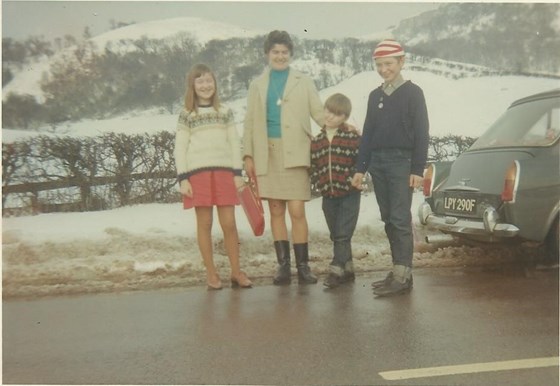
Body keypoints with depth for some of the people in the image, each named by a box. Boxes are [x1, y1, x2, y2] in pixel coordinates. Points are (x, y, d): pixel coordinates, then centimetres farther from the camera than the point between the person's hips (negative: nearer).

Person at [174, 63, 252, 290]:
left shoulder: (225, 112, 12)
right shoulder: (186, 115, 7)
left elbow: (234, 143, 11)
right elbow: (180, 148, 4)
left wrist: (237, 173, 2)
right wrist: (183, 179, -4)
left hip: (224, 171, 1)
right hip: (198, 173, -1)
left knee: (229, 223, -1)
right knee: (204, 224, 1)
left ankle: (236, 272, 8)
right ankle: (211, 273, 10)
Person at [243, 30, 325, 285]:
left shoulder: (304, 83, 12)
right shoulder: (257, 86, 16)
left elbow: (319, 113, 4)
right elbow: (250, 123, 12)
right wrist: (248, 155, 3)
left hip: (294, 154, -2)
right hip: (267, 155, 2)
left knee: (297, 211, -8)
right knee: (276, 211, 4)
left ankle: (303, 267, 1)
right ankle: (283, 266, 12)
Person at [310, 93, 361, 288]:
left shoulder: (353, 138, -5)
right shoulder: (316, 141, 8)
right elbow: (313, 167, 12)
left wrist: (351, 182, -11)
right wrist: (320, 185, 3)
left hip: (349, 194, -5)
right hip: (328, 195, 5)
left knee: (343, 234, -7)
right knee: (337, 235, 10)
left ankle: (337, 270, -3)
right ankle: (347, 270, 21)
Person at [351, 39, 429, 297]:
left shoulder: (413, 93, 0)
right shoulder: (375, 96, 15)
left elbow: (421, 133, -4)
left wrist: (418, 169, -11)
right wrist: (360, 168, 11)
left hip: (401, 162, -6)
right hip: (377, 162, 6)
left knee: (400, 219, -9)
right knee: (388, 219, 7)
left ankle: (403, 276, -7)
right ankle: (397, 270, 13)